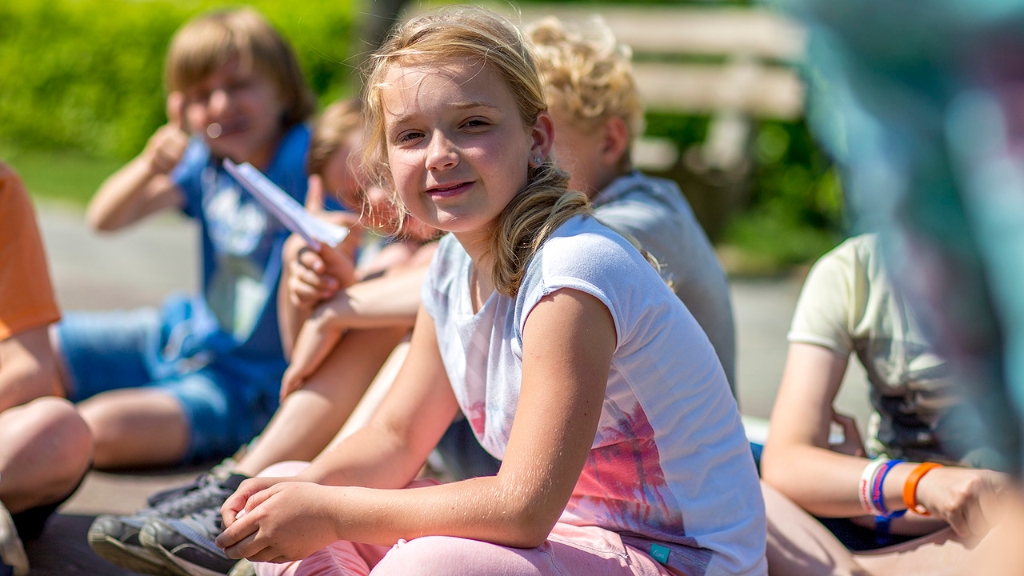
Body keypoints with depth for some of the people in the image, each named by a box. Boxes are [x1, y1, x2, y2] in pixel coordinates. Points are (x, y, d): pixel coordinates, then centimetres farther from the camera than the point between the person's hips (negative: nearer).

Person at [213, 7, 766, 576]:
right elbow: (395, 438, 12)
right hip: (559, 530, 9)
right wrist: (308, 486, -9)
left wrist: (331, 512, -21)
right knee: (285, 504, 3)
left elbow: (524, 509, -27)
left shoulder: (571, 270, -23)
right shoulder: (454, 267, 4)